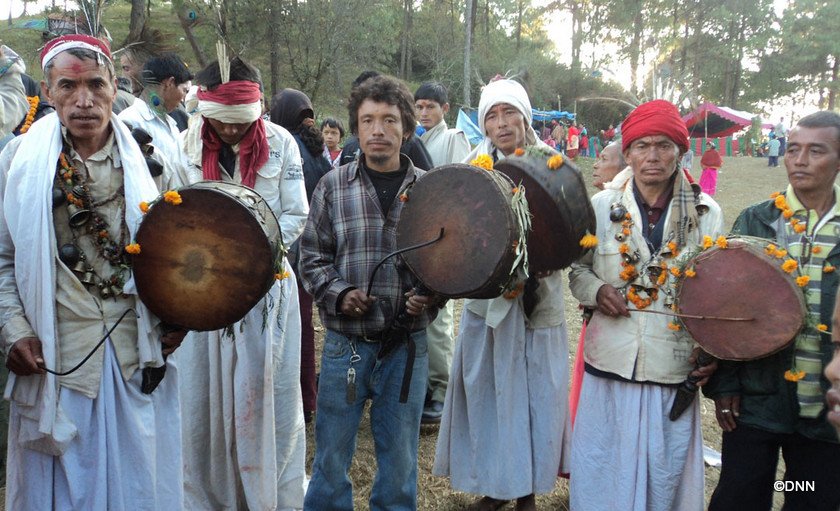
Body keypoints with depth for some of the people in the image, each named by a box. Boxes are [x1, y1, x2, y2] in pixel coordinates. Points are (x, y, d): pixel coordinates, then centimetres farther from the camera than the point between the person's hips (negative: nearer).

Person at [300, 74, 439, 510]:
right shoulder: (334, 186, 1)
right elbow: (312, 257, 3)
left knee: (399, 458, 14)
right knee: (332, 457, 11)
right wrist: (338, 294, -13)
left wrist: (432, 295, -11)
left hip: (407, 343, 1)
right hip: (345, 342, 0)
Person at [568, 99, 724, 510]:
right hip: (609, 368, 0)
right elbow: (578, 271, 10)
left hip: (675, 373, 0)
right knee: (604, 478, 10)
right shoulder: (602, 206, 1)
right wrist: (597, 290, -11)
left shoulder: (707, 213, 1)